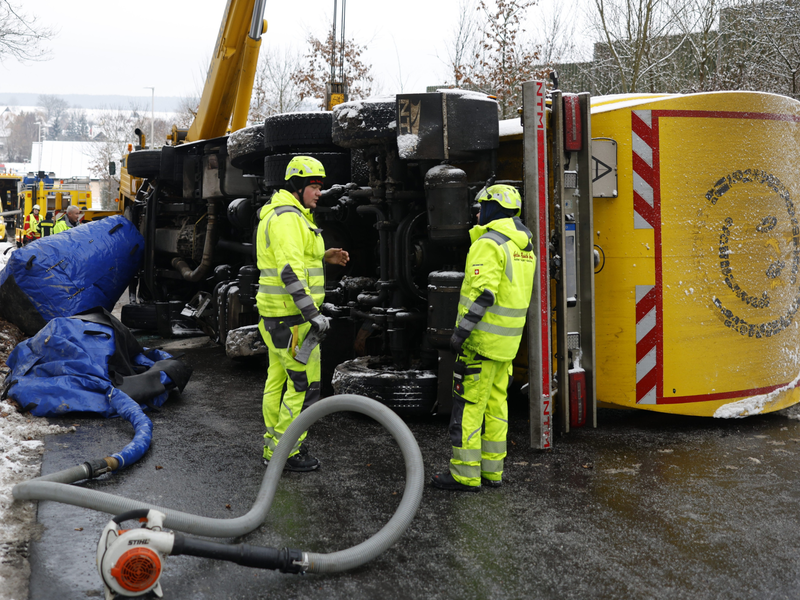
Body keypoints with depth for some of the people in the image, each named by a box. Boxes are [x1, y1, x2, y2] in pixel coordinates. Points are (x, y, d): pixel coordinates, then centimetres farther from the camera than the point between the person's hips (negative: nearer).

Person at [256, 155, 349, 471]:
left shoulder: (279, 214, 16)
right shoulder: (288, 218, -18)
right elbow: (290, 271, -27)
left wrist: (323, 257, 15)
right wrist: (313, 314, -27)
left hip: (275, 314, 11)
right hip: (292, 315, -11)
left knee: (278, 379, 16)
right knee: (304, 384, -3)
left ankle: (273, 447, 26)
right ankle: (287, 451, 6)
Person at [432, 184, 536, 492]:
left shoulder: (488, 244, -15)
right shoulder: (523, 246, 14)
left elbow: (483, 293, -24)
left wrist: (461, 331, -22)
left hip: (481, 339, -9)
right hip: (506, 340, 9)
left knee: (468, 404, -3)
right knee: (495, 404, 12)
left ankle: (465, 474, 1)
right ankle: (492, 471, 18)